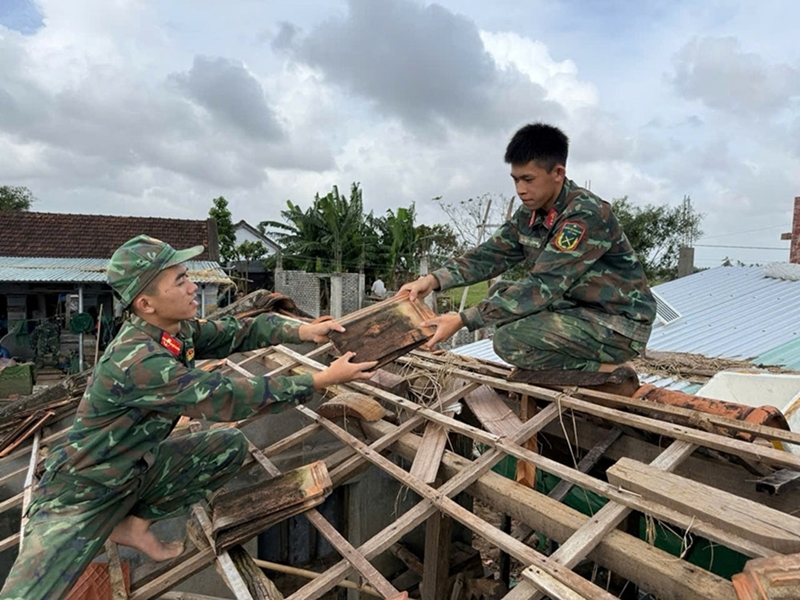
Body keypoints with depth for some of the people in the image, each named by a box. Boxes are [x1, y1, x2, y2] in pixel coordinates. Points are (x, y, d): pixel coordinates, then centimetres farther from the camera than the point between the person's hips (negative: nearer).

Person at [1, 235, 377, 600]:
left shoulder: (179, 330, -8)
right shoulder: (136, 361, -33)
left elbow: (240, 331, -6)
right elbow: (227, 399, -35)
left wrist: (304, 331, -24)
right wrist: (324, 379, -33)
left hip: (138, 468, 8)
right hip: (82, 492, -8)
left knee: (232, 445, -3)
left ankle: (135, 523, 8)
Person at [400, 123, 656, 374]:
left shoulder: (586, 216, -24)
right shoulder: (530, 213, 1)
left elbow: (542, 286, -29)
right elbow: (491, 254, 2)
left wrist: (463, 320, -30)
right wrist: (435, 279, -15)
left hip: (620, 323, -8)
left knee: (510, 340, -23)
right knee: (501, 293, 4)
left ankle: (604, 370, -4)